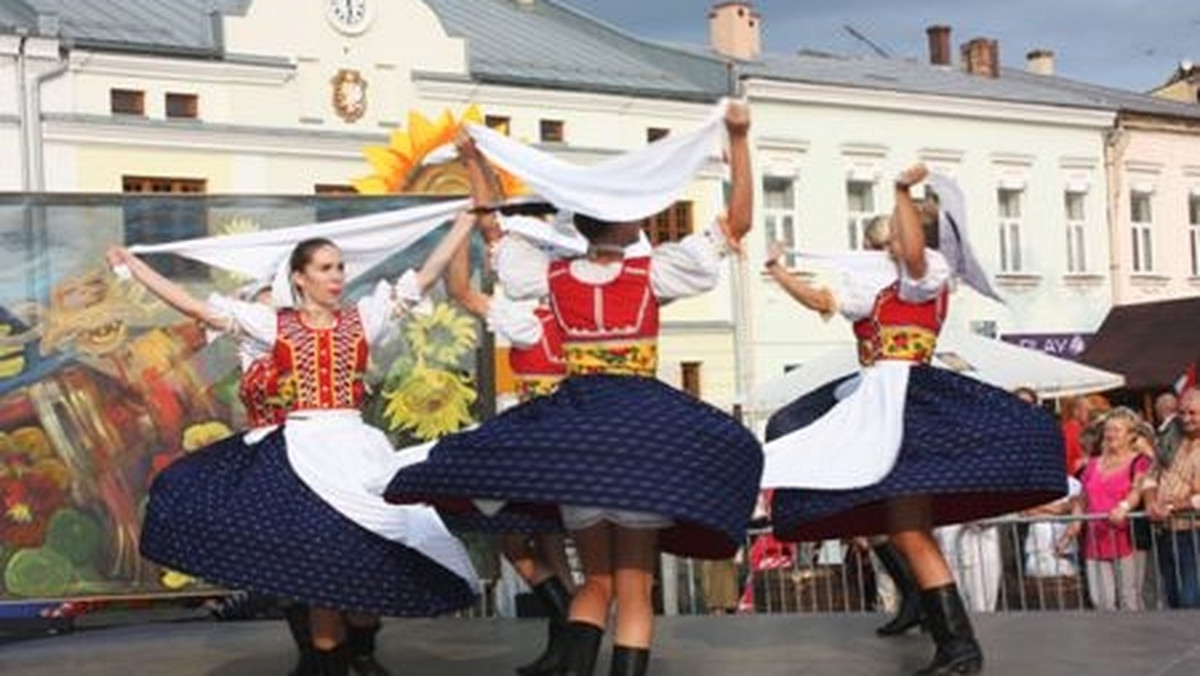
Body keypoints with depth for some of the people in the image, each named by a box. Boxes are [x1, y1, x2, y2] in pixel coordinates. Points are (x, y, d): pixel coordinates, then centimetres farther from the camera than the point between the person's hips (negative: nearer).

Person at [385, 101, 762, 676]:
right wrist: (739, 139, -4)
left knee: (596, 580, 16)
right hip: (641, 426, -3)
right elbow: (738, 222, -2)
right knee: (634, 587, 1)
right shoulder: (652, 274, -4)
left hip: (571, 427, 4)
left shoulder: (553, 277, 4)